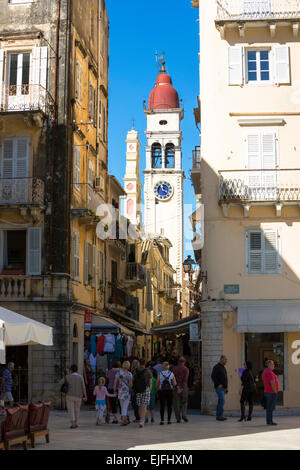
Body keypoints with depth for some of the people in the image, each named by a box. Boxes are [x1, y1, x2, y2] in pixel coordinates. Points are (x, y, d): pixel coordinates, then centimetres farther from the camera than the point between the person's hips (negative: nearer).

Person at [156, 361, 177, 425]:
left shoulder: (160, 374, -4)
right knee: (169, 406, 9)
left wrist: (157, 389, 14)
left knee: (162, 406, 1)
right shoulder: (172, 374, -1)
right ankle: (169, 420, 8)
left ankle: (162, 420, -7)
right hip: (170, 391, 1)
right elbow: (174, 384, -3)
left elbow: (157, 384, -3)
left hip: (161, 391, -1)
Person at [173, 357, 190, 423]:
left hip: (176, 386, 1)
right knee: (184, 402, 11)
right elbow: (185, 379, -10)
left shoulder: (175, 369, 4)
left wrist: (177, 387, -10)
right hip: (184, 387, -1)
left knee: (177, 403, 4)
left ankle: (178, 418, 2)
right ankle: (184, 415, -8)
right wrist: (181, 388, -13)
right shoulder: (186, 369, 0)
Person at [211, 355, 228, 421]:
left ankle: (218, 416, 10)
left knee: (220, 402, 8)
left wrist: (226, 387, 19)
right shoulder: (217, 367, -9)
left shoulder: (223, 367, 19)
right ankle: (220, 416, -14)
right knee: (222, 401, -15)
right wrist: (218, 384, -20)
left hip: (223, 388, 9)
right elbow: (213, 376, -17)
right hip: (219, 388, -9)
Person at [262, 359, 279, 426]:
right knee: (271, 407, -7)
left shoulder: (265, 372, 15)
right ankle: (270, 421, -6)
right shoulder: (269, 372, -18)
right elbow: (272, 383, -24)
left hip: (267, 392, 10)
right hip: (272, 393, -10)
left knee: (269, 407, 12)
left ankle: (268, 421, 15)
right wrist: (275, 391, -15)